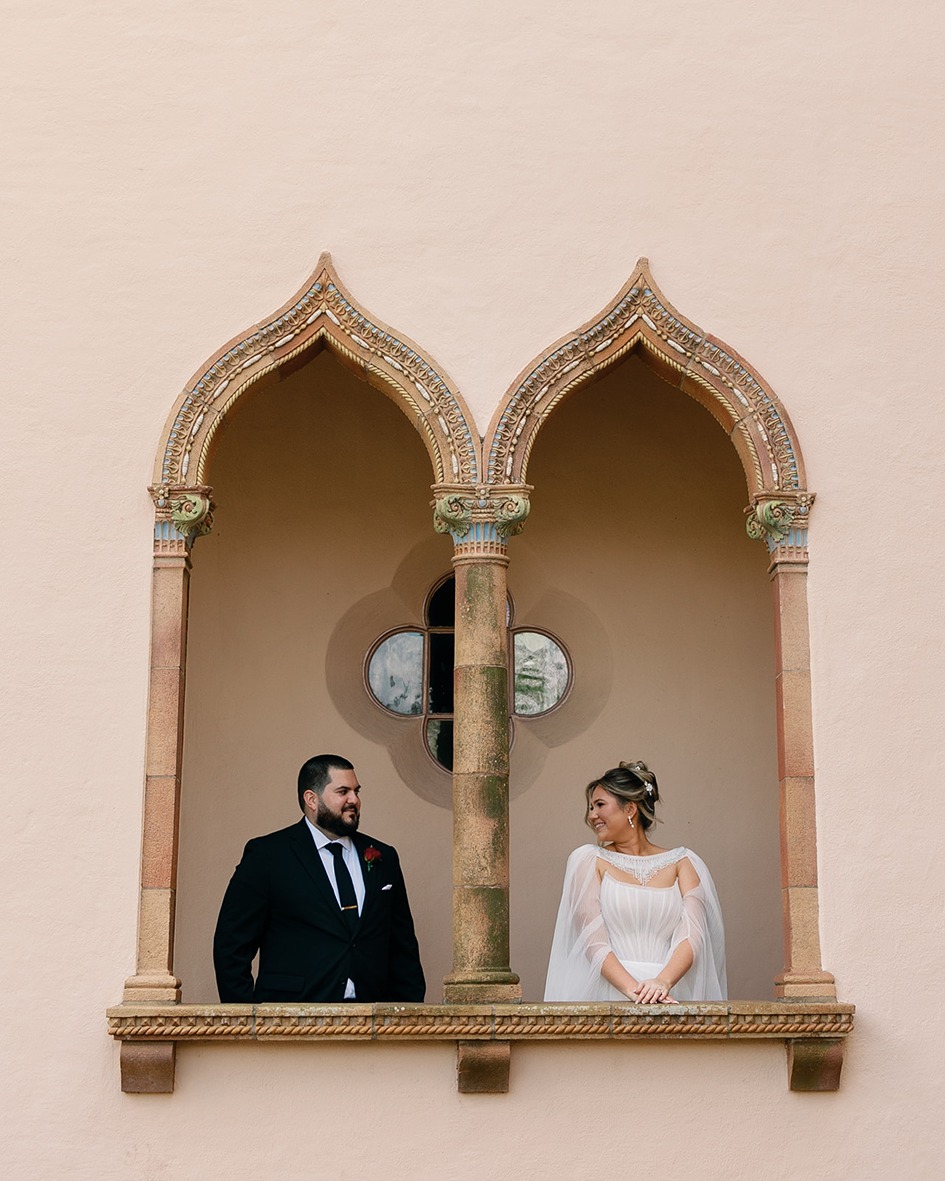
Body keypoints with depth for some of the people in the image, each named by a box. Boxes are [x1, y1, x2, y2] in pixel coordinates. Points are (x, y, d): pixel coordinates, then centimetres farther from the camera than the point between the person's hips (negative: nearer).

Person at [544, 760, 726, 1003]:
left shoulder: (682, 863, 13)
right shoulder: (589, 860, 10)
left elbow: (691, 936, 1)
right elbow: (593, 941, -1)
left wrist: (663, 982, -17)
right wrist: (632, 989, -16)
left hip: (668, 993, 1)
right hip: (609, 993, 0)